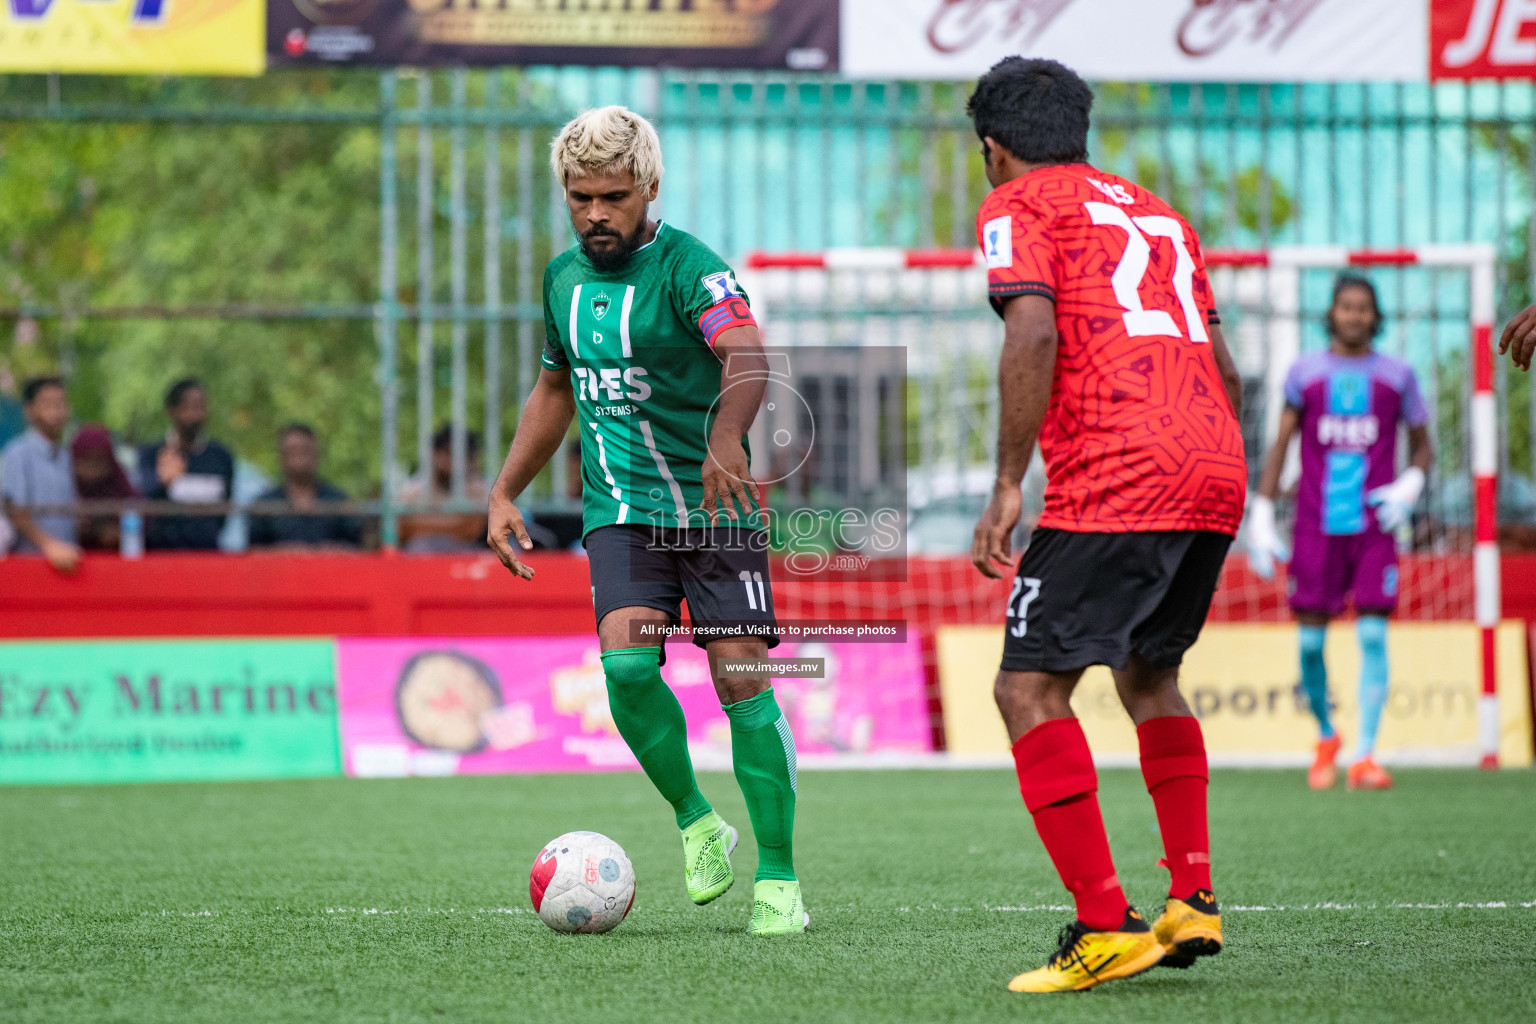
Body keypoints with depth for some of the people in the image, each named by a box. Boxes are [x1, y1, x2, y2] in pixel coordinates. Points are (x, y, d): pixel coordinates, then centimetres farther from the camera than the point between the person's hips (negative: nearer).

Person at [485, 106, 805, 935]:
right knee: (627, 663, -19)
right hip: (620, 513, 4)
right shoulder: (565, 277, 8)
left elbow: (747, 354, -33)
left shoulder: (687, 267, -13)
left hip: (714, 506, -4)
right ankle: (696, 825, 3)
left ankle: (776, 877, 1)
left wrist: (725, 437, -52)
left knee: (742, 679, -10)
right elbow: (555, 387, 25)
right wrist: (504, 492, 20)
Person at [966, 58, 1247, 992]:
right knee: (1148, 673, 26)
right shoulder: (1153, 211, 27)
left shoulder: (1018, 205, 6)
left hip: (1112, 486, -8)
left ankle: (1105, 928, -14)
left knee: (1030, 689, -5)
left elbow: (1034, 333, -12)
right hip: (1216, 475, 8)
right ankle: (1193, 901, 18)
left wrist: (1007, 486, -11)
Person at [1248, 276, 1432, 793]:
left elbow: (1422, 446, 16)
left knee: (1372, 635, -10)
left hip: (1373, 526, 0)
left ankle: (1364, 756, -10)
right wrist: (1261, 518, 3)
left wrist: (1410, 485, -5)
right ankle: (1326, 738, 23)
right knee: (1310, 641, -1)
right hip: (1317, 529, 0)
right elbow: (1280, 445, 9)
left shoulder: (1396, 376, 7)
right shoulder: (1305, 373, 6)